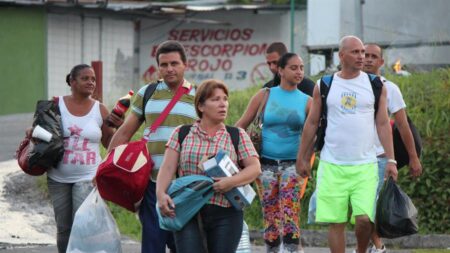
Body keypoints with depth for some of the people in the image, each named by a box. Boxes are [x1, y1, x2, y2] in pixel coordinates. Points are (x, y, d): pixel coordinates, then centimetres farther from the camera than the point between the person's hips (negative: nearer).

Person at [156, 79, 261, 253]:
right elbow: (167, 168, 1)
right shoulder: (181, 134, 9)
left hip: (226, 214, 1)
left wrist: (232, 181, -16)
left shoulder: (237, 136, 10)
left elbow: (255, 168, 2)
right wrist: (161, 194, -18)